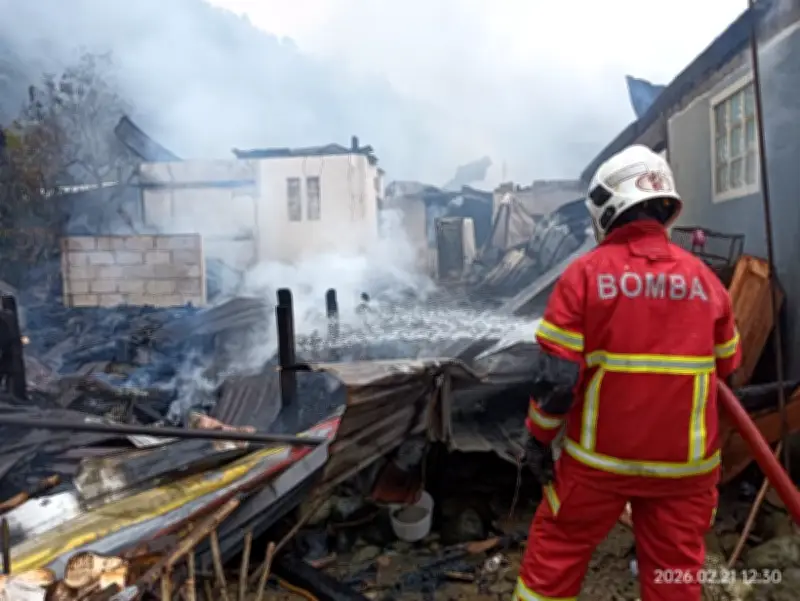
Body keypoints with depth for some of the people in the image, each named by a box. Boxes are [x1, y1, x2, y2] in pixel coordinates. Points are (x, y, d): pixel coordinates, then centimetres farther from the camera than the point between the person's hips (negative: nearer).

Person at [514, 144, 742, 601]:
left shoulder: (586, 273, -12)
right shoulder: (704, 277, -1)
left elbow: (557, 374, -14)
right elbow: (727, 367, 11)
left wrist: (538, 437, -1)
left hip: (600, 454, -3)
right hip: (686, 460, 3)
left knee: (554, 555, 14)